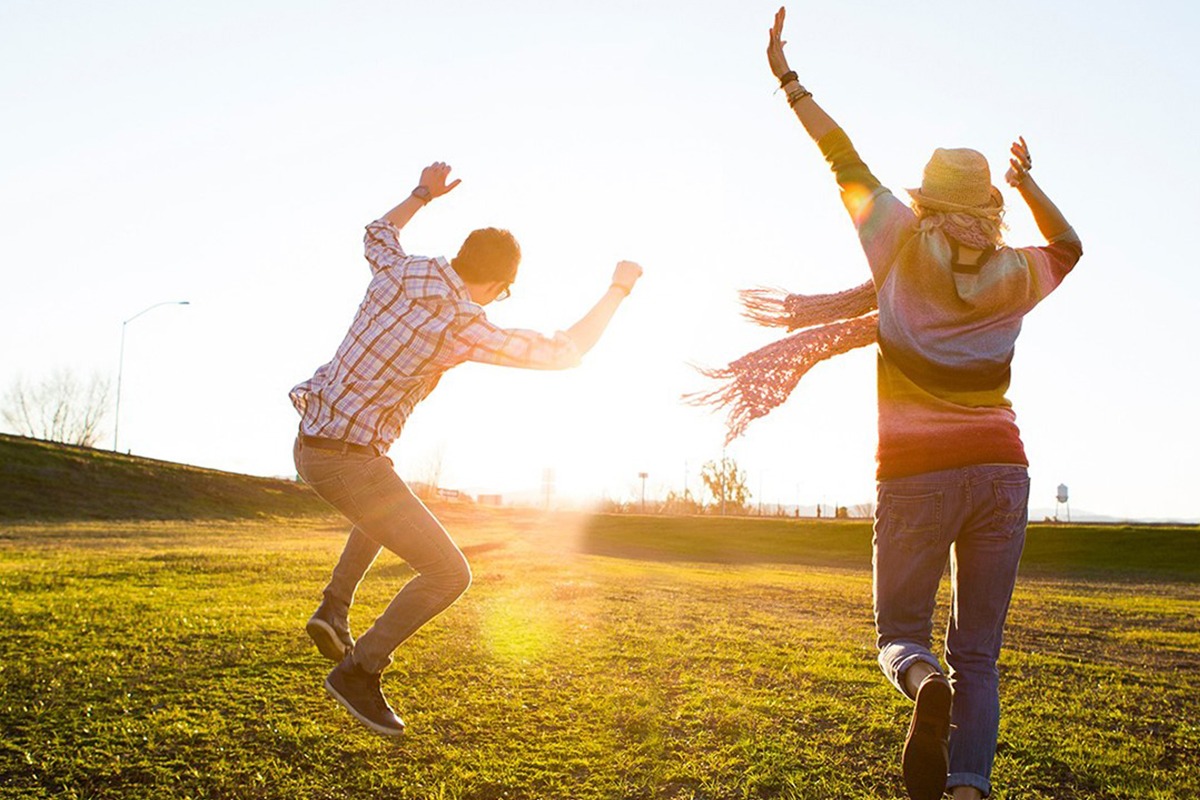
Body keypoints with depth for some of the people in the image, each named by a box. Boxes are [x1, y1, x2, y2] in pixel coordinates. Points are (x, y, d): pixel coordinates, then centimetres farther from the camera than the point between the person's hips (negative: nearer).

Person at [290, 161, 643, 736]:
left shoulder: (398, 271, 0)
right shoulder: (463, 328, -18)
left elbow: (377, 234, 28)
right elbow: (567, 350, -8)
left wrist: (422, 194, 38)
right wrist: (619, 289, 4)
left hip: (311, 443, 9)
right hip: (350, 462, -9)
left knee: (387, 509, 39)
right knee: (449, 574, -2)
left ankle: (333, 610, 30)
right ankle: (357, 672, 3)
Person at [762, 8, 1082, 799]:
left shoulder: (906, 247, 1)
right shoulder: (1016, 276, 8)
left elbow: (846, 160, 9)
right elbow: (1070, 246, 32)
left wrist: (788, 78, 17)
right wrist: (1029, 180, 32)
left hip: (917, 473, -2)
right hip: (999, 470, 3)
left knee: (901, 633, 11)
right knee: (979, 653, 10)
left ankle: (925, 683, -24)